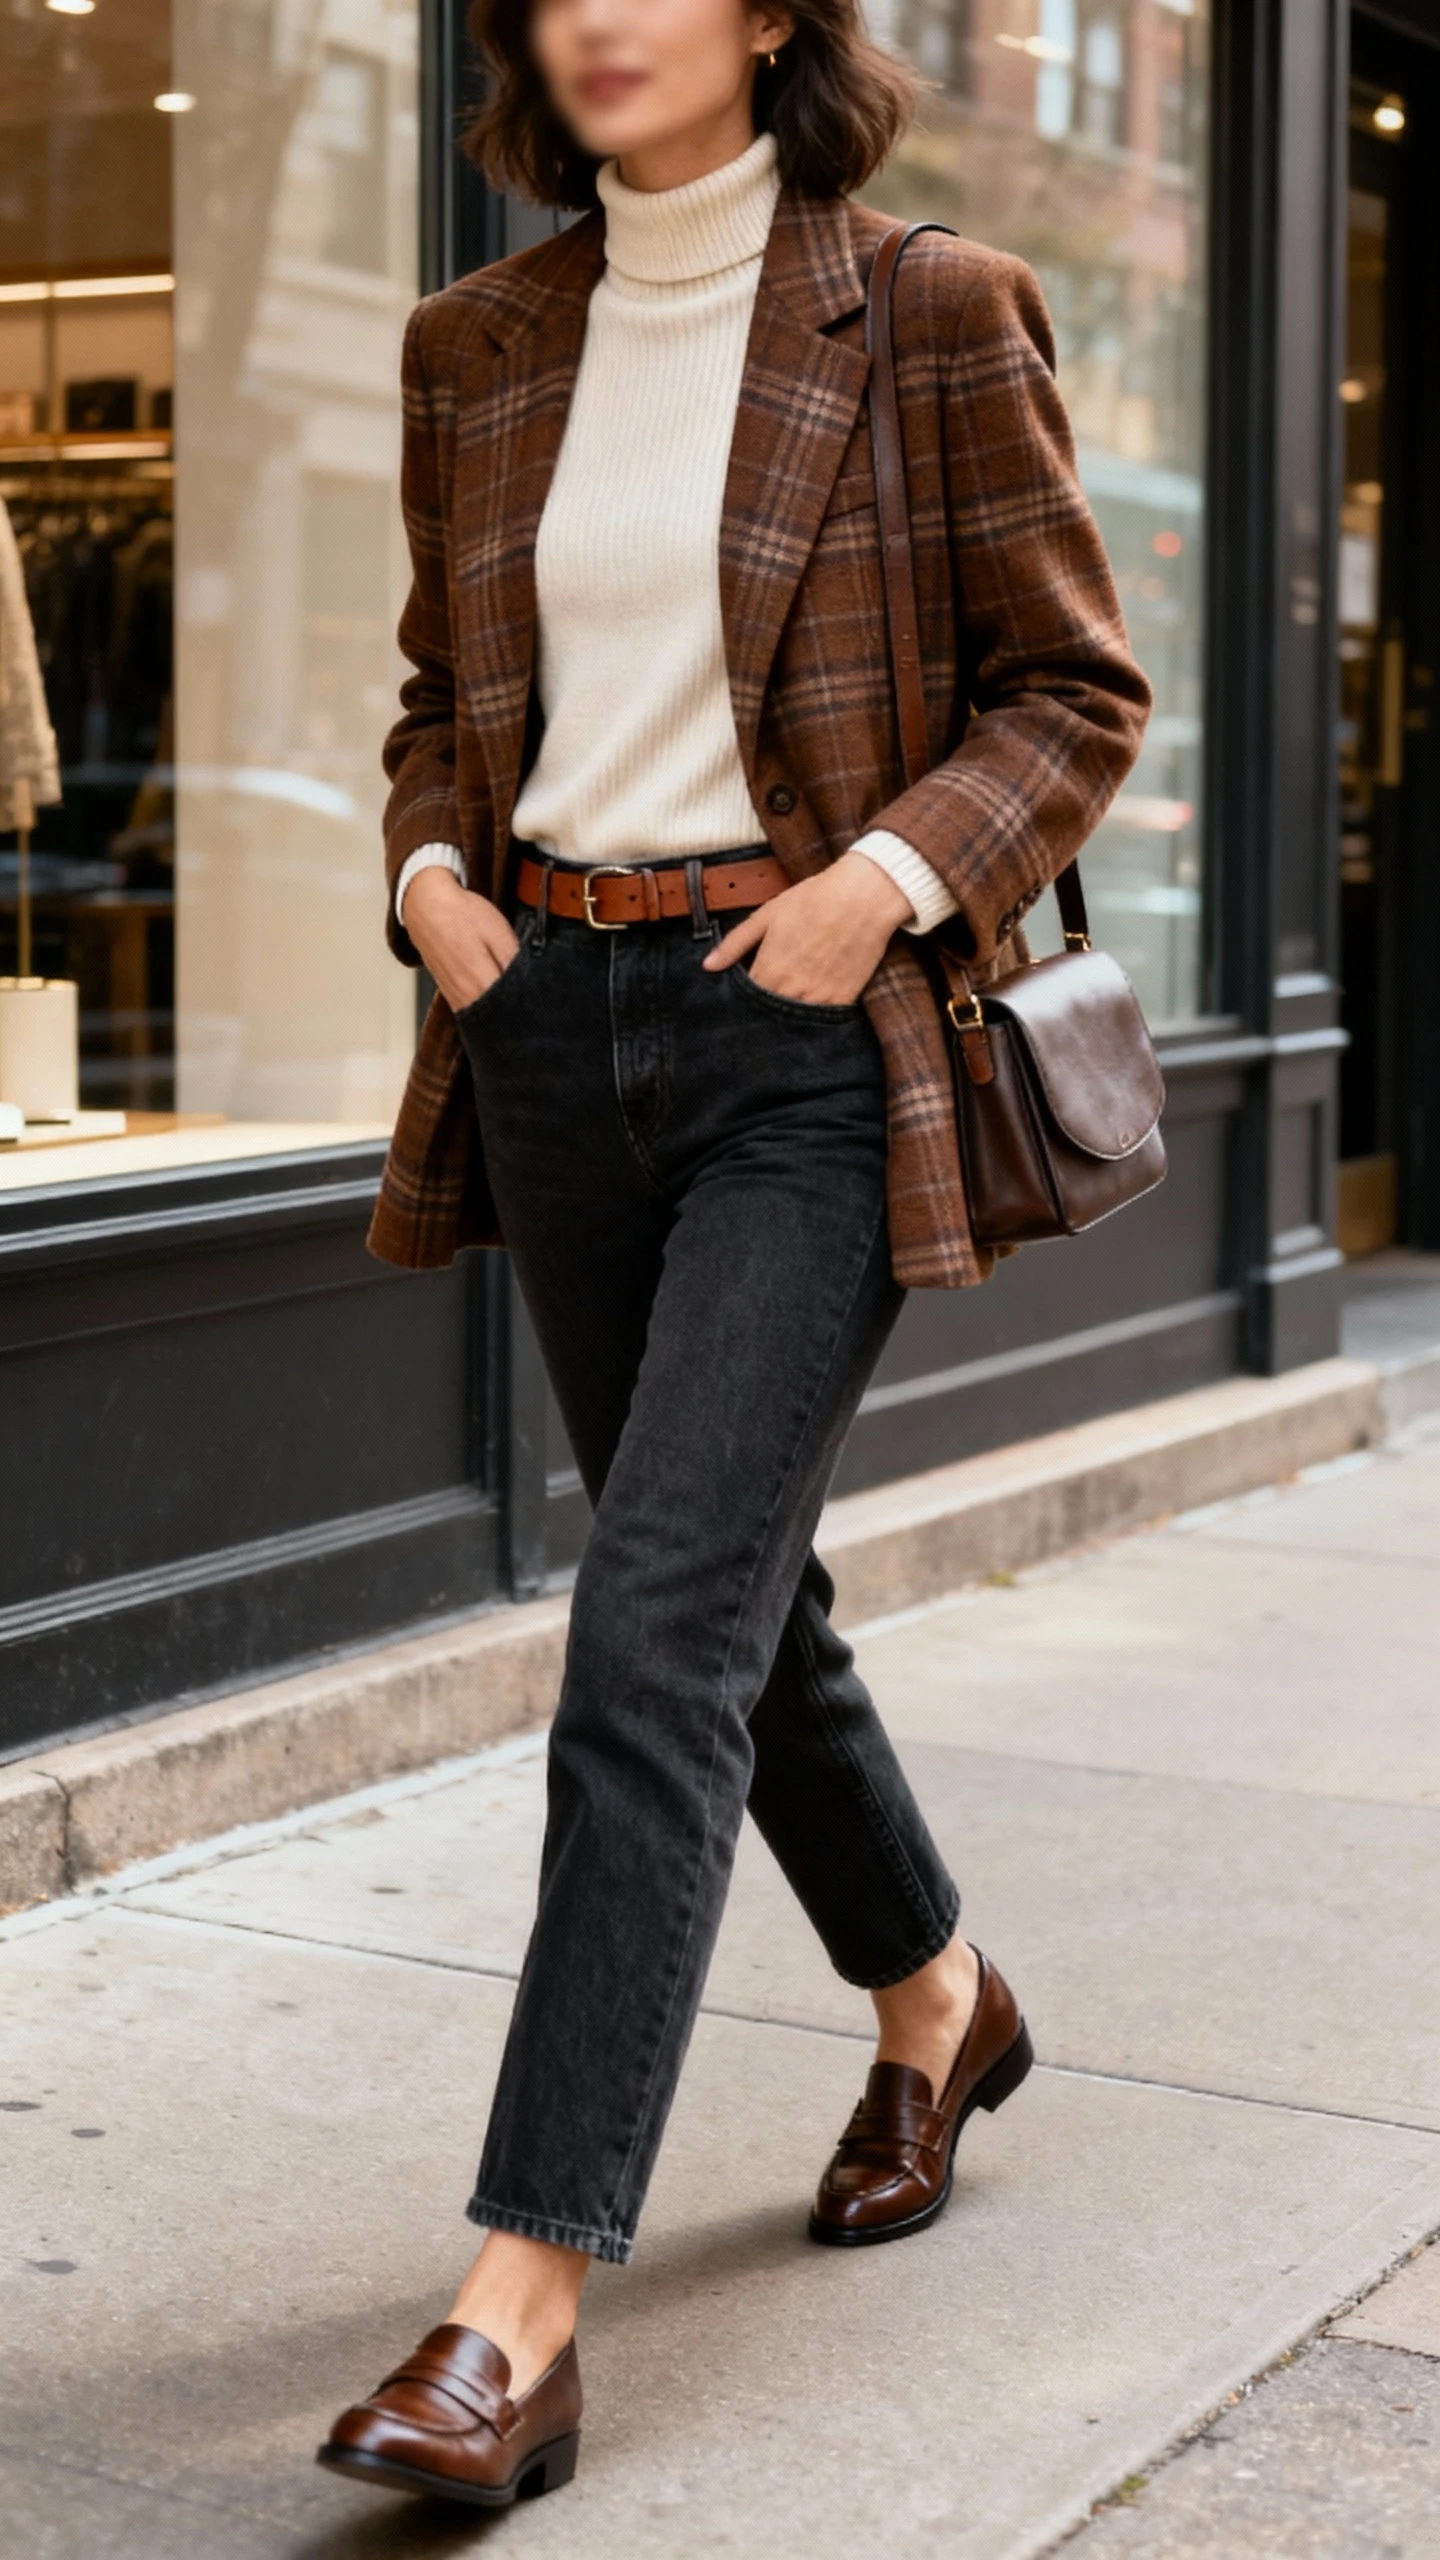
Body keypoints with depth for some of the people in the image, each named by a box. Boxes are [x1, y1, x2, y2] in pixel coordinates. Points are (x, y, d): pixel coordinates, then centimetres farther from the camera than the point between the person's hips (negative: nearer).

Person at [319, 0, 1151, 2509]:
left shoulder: (930, 317, -3)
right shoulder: (478, 348, 10)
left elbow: (1072, 687, 0)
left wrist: (893, 873, -15)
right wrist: (430, 870, 1)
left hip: (803, 1036, -5)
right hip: (555, 1021, 6)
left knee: (659, 1621, -15)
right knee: (735, 1592, 17)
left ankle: (524, 2302, -13)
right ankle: (936, 2000, 42)